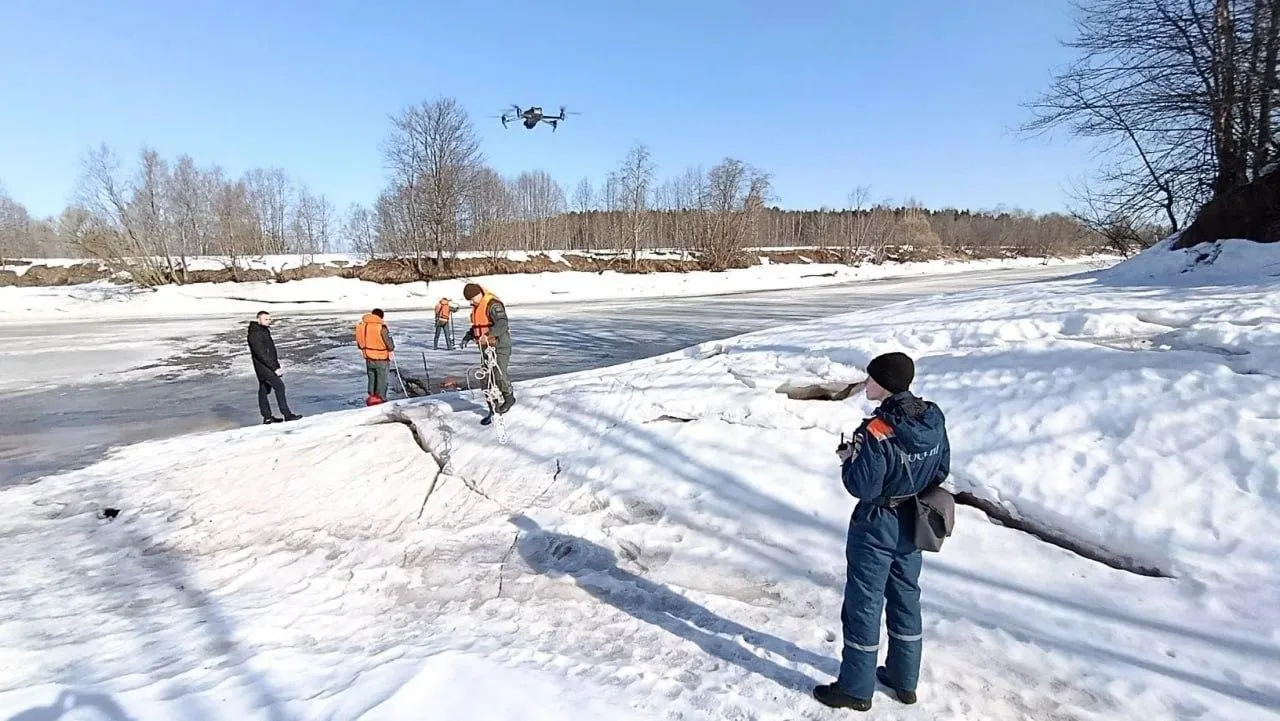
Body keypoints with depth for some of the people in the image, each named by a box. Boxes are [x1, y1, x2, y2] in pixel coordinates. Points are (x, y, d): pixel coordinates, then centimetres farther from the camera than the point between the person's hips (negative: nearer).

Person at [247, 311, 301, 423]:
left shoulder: (264, 331, 16)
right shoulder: (254, 334, -15)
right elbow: (261, 354, -21)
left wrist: (277, 366, 16)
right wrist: (275, 368, -22)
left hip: (270, 366, 10)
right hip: (263, 366, -10)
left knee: (264, 390, 13)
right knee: (279, 385, -18)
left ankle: (267, 417, 18)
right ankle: (287, 414, -20)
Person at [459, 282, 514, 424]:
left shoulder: (493, 304, -17)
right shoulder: (476, 306, 12)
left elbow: (502, 325, -33)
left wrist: (487, 334, -46)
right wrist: (468, 336, 12)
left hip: (500, 346, -9)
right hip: (485, 347, 9)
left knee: (499, 374, -25)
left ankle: (509, 398, 2)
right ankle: (493, 411, 17)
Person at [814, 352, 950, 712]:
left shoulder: (876, 432, -28)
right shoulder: (934, 419, -5)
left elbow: (862, 487, -23)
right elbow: (941, 470, 6)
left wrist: (848, 460, -7)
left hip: (877, 528, -7)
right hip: (912, 524, 7)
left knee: (863, 605, 7)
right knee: (906, 598, 21)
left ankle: (855, 689, 21)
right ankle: (904, 680, 37)